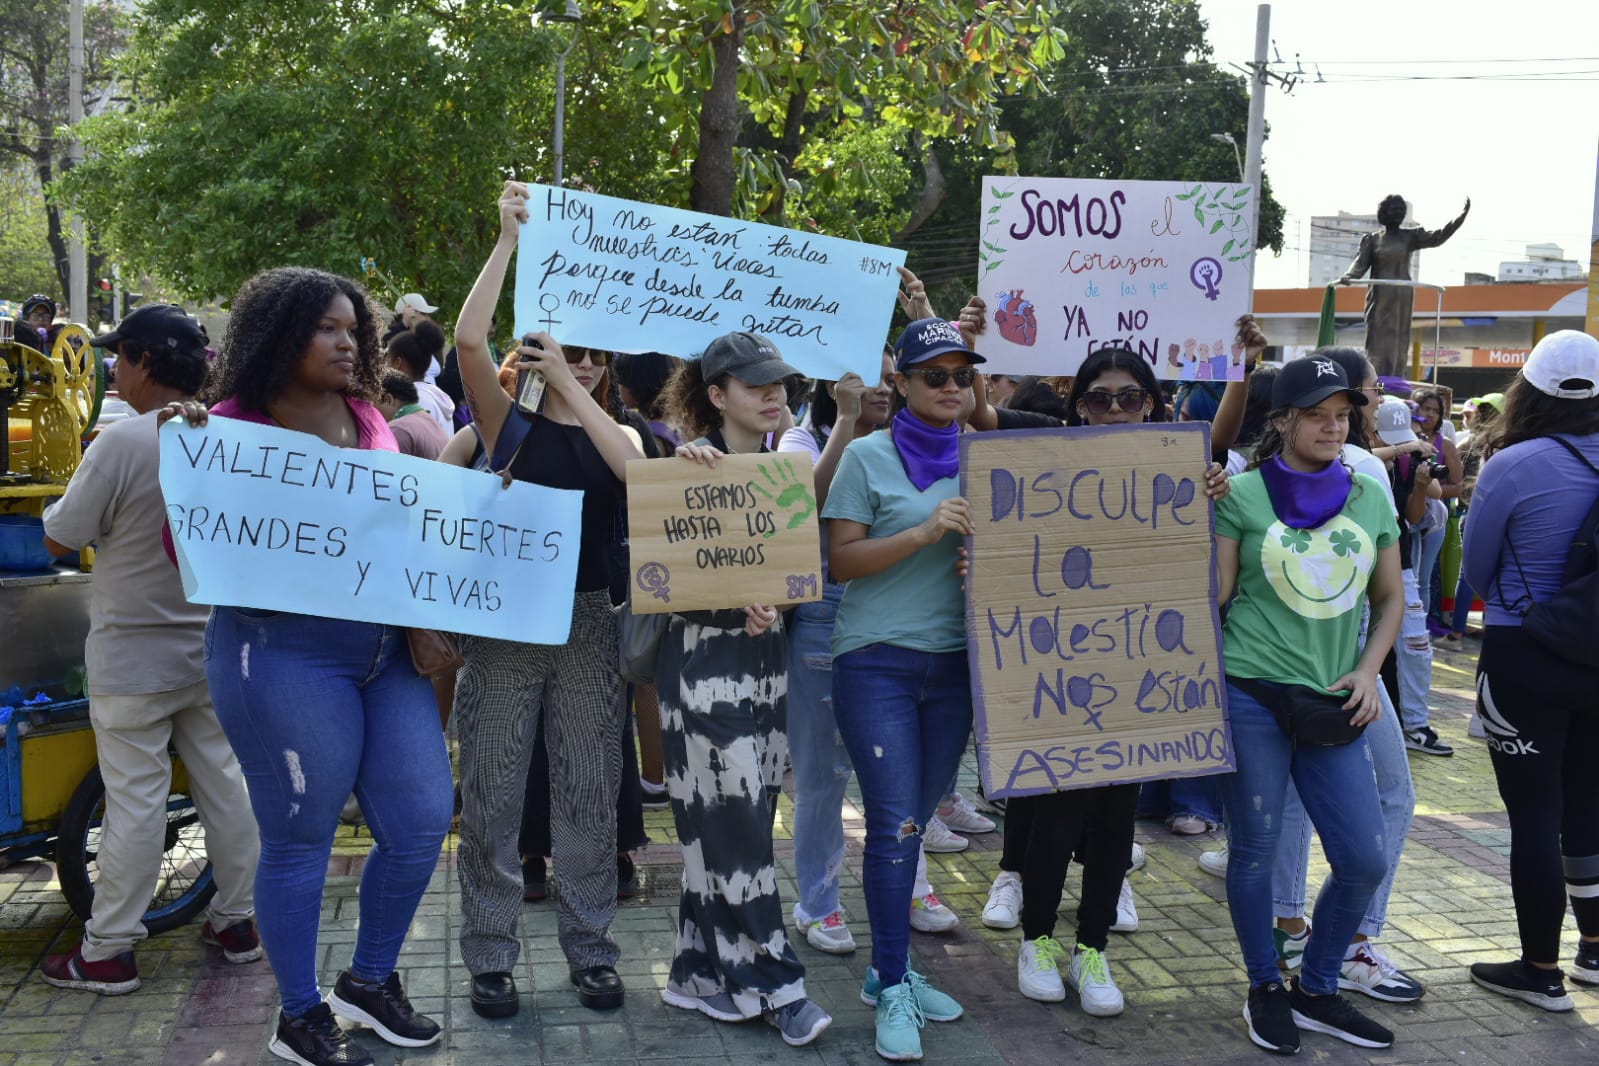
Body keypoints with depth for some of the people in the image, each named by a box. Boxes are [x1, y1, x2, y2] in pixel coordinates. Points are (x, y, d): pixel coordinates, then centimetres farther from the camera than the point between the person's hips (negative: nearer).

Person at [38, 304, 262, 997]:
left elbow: (59, 540, -12)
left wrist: (66, 505, 9)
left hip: (133, 656, -5)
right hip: (212, 647, 6)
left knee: (134, 799, 1)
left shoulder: (123, 442, -19)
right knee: (224, 783, 13)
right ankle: (237, 920, 23)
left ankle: (107, 952, 12)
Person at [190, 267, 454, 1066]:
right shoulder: (235, 427, -7)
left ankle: (370, 980, 31)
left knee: (422, 821, 9)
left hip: (386, 647, 6)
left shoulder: (366, 417, 10)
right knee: (300, 840, 5)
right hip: (282, 654, -6)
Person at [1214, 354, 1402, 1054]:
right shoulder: (1241, 494, -5)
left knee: (1365, 859, 4)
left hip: (1333, 705, 4)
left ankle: (1316, 991, 26)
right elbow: (1213, 596, -1)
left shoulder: (1369, 496, 7)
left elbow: (1390, 599, 15)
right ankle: (1265, 991, 27)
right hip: (1251, 698, -4)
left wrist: (1367, 672, 2)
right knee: (1255, 850, 6)